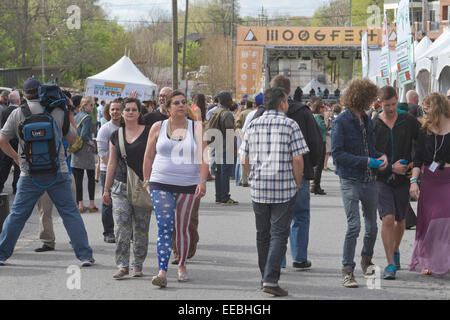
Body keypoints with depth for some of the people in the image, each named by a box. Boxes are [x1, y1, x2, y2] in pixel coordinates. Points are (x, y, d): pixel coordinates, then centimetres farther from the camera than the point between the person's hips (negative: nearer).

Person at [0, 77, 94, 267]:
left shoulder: (17, 114, 1)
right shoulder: (57, 111, 0)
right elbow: (72, 139, 9)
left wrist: (15, 157, 16)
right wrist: (70, 115, 21)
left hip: (30, 175, 0)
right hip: (57, 172, 0)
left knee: (17, 214, 9)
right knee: (70, 213, 4)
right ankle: (85, 256, 1)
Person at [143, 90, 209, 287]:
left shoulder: (196, 128, 3)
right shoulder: (158, 127, 5)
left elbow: (203, 157, -3)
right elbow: (148, 157, 11)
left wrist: (202, 181, -14)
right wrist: (146, 182, 8)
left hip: (187, 186, 1)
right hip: (161, 184, 0)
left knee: (182, 228, 9)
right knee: (164, 228, -11)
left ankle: (181, 265, 27)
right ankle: (162, 272, -17)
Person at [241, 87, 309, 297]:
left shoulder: (253, 125, 7)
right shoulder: (290, 125, -5)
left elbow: (246, 160, 8)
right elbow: (297, 159, -10)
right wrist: (297, 185, 2)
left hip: (258, 188, 4)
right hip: (284, 189, -4)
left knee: (262, 234, 14)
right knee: (279, 234, -3)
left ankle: (266, 277, 23)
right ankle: (270, 280, -12)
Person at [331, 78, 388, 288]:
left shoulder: (367, 120, 12)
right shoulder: (341, 122, -9)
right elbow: (337, 153, -15)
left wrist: (381, 156, 1)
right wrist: (366, 161, -17)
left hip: (370, 182, 6)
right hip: (350, 181, -6)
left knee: (372, 226, 14)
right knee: (353, 226, -12)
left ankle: (366, 260, 37)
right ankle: (347, 271, -6)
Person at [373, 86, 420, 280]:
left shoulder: (408, 121, -1)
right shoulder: (373, 124, -4)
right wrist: (391, 167, -13)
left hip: (403, 179, 2)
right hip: (381, 178, -2)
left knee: (400, 220, 14)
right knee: (388, 219, -14)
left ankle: (395, 251, 40)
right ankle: (391, 264, -11)